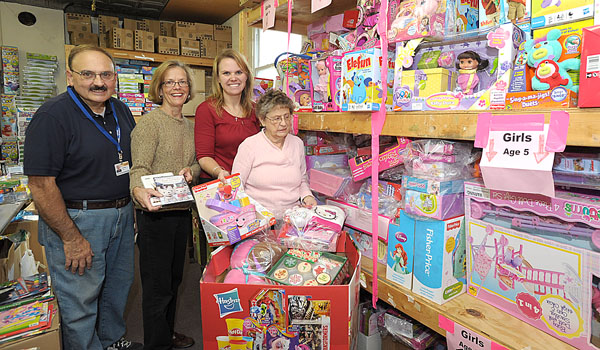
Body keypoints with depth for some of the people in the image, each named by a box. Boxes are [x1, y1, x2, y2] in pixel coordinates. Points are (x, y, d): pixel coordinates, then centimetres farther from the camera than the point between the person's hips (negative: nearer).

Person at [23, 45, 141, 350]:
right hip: (76, 219, -7)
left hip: (122, 214, 8)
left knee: (120, 283, 23)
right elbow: (41, 185, -20)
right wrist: (71, 238, -19)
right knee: (80, 302, 7)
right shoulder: (52, 116, -17)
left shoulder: (121, 111, 6)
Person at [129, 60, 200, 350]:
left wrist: (191, 171, -7)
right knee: (157, 285, 4)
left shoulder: (190, 126, 11)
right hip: (155, 214, -7)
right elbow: (139, 167, -21)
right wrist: (139, 190, -43)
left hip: (182, 211, 8)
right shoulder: (149, 123, -12)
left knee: (174, 278, 21)